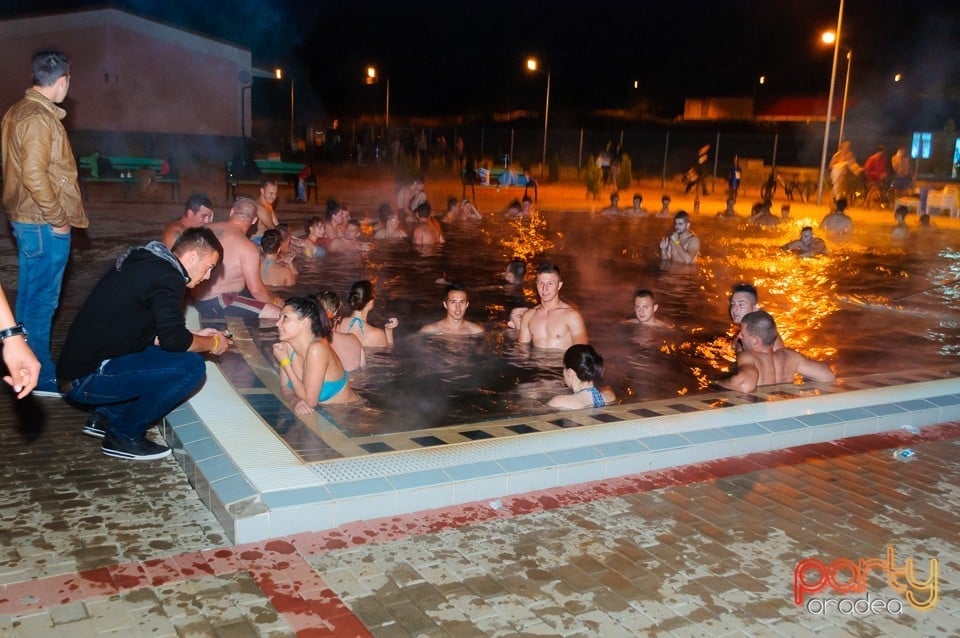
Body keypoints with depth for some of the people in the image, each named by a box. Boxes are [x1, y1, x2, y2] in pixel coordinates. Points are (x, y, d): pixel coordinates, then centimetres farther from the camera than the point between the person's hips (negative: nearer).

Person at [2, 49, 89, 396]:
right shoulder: (39, 118, -18)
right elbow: (35, 175, -25)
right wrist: (57, 218, -17)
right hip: (44, 224, -10)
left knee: (30, 298, 17)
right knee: (41, 301, -3)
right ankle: (41, 377, 5)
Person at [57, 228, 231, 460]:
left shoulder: (145, 264, 14)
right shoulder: (167, 277, -15)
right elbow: (174, 340, -17)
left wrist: (195, 336, 20)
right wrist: (212, 343, 1)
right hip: (88, 379, -10)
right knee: (191, 367, -15)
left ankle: (106, 416, 16)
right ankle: (125, 436, -3)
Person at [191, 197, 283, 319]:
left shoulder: (207, 229, 3)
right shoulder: (247, 247, -18)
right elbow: (256, 290, -17)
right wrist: (274, 300, 3)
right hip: (217, 304, -9)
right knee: (277, 315, -15)